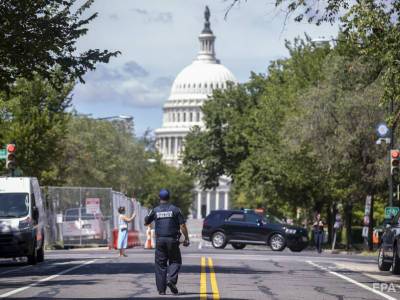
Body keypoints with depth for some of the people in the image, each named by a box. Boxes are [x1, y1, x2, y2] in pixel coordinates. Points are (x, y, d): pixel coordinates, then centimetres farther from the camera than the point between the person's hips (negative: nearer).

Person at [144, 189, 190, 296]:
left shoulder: (155, 210, 3)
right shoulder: (175, 209, -1)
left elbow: (146, 223, 15)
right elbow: (182, 225, -6)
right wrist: (186, 238, 1)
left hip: (160, 240, 1)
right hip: (172, 239, -1)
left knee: (160, 264, 6)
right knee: (175, 261, 11)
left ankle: (161, 289, 1)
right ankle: (171, 279, -15)